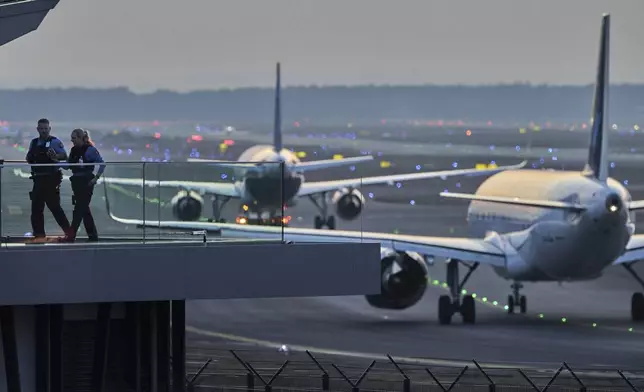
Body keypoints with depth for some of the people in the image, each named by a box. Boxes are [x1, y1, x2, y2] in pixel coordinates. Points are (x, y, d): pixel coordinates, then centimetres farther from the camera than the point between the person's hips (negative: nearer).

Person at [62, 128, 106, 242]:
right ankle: (93, 235, 16)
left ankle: (71, 235, -11)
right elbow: (67, 166, 12)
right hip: (76, 181, 8)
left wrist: (96, 178, -13)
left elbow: (102, 164, -9)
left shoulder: (90, 149, -9)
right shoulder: (74, 150, 12)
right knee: (84, 209, 10)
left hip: (86, 182, -8)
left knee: (79, 208, -9)